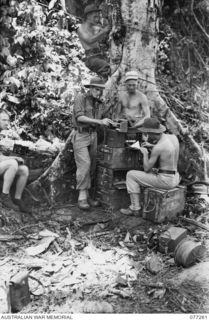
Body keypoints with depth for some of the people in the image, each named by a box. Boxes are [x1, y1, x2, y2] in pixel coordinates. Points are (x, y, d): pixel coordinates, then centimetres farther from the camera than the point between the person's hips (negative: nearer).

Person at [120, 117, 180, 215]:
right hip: (175, 179, 8)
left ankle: (135, 208, 10)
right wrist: (152, 145, 16)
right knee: (149, 174, 34)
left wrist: (145, 153, 2)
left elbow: (146, 169, -12)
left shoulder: (157, 148, -21)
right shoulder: (174, 137, 2)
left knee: (131, 175, 3)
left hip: (164, 180, -8)